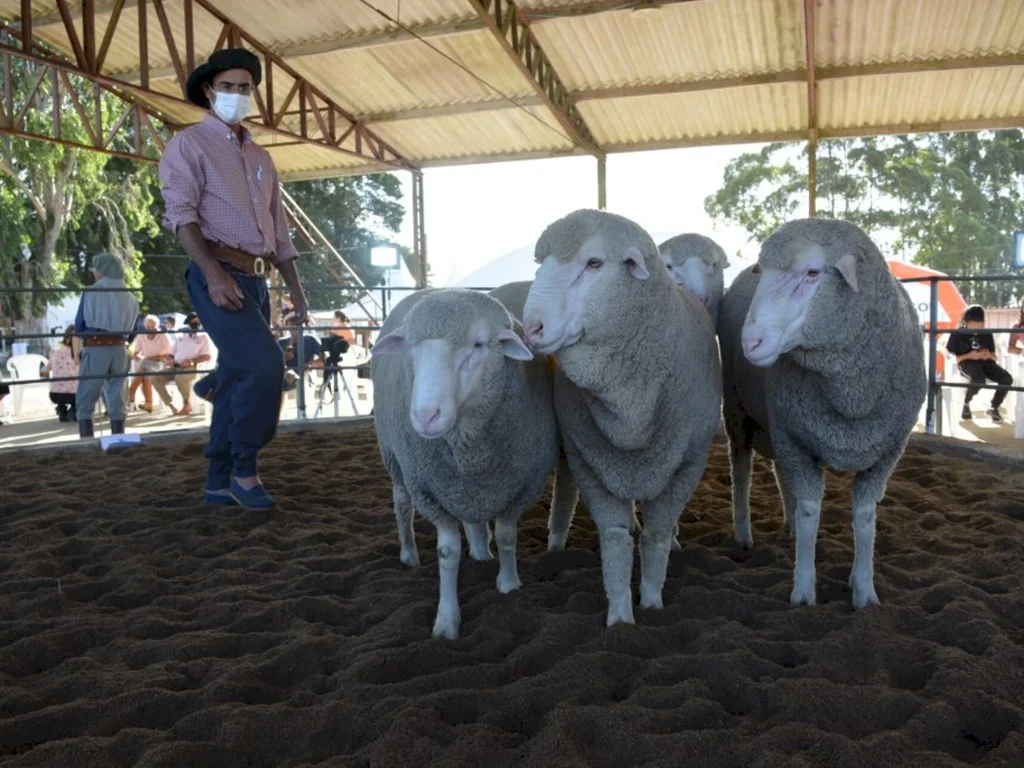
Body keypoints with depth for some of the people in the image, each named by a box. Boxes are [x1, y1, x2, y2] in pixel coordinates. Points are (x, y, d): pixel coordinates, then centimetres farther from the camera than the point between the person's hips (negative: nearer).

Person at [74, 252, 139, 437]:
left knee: (85, 402, 5)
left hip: (95, 350, -3)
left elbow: (79, 326, 0)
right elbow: (132, 333, 9)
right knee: (117, 401, 11)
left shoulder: (91, 292, -2)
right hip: (119, 350, 3)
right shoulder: (130, 298, 7)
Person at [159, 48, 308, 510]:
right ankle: (244, 469, -5)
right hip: (217, 276, -7)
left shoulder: (261, 157, 22)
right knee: (264, 364, -21)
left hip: (256, 280, 7)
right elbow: (181, 213, -12)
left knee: (239, 380, 7)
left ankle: (219, 482, 17)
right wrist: (214, 273, -26)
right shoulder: (189, 144, 2)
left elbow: (278, 229, 22)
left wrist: (297, 292, 14)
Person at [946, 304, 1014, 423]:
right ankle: (966, 404, -7)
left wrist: (989, 355, -6)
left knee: (1007, 378, -24)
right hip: (967, 363, -5)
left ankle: (994, 408, 0)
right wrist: (969, 356, -16)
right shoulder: (958, 334, 2)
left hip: (985, 362, 5)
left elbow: (994, 356, 19)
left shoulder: (987, 334, 16)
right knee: (979, 379, -40)